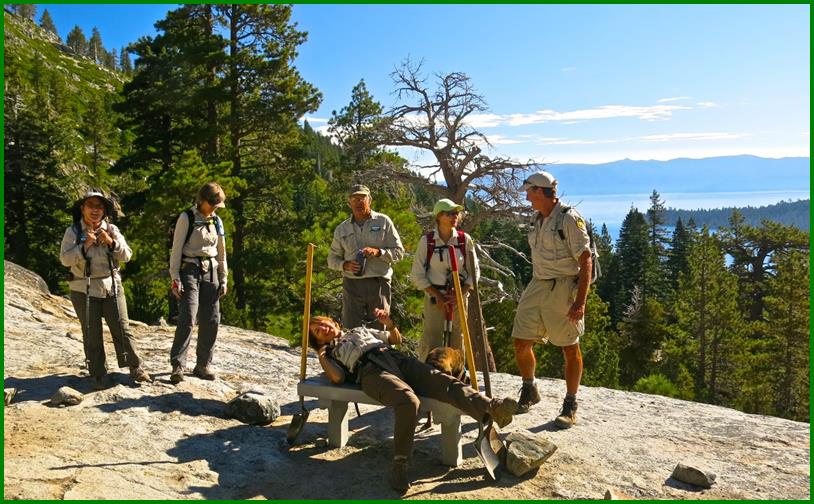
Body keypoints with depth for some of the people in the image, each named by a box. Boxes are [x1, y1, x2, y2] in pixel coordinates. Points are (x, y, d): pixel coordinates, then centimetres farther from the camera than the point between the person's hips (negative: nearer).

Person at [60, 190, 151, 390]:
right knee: (92, 335, 4)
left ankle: (135, 369, 10)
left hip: (111, 287, 2)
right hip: (84, 290, -1)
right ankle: (99, 375, 13)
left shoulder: (111, 230, 3)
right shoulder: (73, 231, -2)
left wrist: (111, 242, -15)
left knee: (122, 329, 2)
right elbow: (65, 259, -10)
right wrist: (84, 245, -21)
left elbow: (126, 255, 0)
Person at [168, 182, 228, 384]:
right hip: (190, 270, -5)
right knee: (187, 318, -15)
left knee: (211, 320, 2)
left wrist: (223, 280, 14)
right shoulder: (187, 218, -3)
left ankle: (203, 365, 12)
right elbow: (176, 249, -6)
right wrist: (175, 278, -11)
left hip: (210, 272, 5)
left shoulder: (216, 221, 12)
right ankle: (178, 366, -11)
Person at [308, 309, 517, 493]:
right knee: (408, 400, -37)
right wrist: (321, 355, 9)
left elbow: (396, 339, 35)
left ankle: (491, 407, -45)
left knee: (443, 381, -25)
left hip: (395, 357, 4)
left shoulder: (360, 330, 38)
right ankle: (399, 466, -34)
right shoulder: (330, 353, 26)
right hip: (370, 371, -4)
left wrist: (388, 323, 18)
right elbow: (337, 378, 5)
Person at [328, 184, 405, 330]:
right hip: (352, 285, 2)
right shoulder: (342, 229, 12)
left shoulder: (383, 221, 5)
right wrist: (345, 265, -6)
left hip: (378, 284, -1)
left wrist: (378, 252, -14)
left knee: (380, 331, 4)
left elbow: (399, 252, 4)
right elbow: (332, 259, 16)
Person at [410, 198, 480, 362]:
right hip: (434, 297, -2)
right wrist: (438, 295, -10)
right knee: (431, 343, -5)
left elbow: (474, 271, 5)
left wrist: (460, 293, -9)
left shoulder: (465, 240, 0)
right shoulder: (426, 240, -5)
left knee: (457, 342, 6)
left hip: (460, 297, 2)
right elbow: (417, 275, -3)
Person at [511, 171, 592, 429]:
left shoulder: (569, 219, -13)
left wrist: (580, 301, -20)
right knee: (521, 343, 6)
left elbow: (585, 260, -15)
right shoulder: (537, 219, 11)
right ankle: (529, 392, 28)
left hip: (563, 288, -7)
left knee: (570, 349, 5)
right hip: (537, 286, 7)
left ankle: (570, 405, 19)